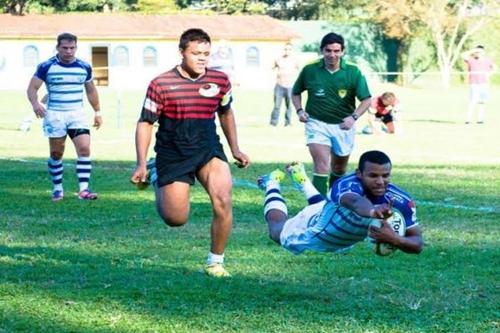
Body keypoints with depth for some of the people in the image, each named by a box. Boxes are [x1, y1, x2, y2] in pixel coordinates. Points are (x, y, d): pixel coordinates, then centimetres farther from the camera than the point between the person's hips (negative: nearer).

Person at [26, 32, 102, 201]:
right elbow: (32, 88, -5)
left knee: (84, 149, -14)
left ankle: (84, 189, -15)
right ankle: (57, 189, 19)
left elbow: (91, 90, 19)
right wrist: (35, 103, -25)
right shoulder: (46, 67, -4)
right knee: (56, 154, 6)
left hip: (77, 114, 2)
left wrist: (97, 112, 19)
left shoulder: (84, 67, 6)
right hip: (55, 114, -2)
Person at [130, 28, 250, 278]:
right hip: (173, 155, -2)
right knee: (176, 219, 0)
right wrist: (141, 164, -9)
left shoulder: (220, 80, -1)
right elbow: (145, 123, -4)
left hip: (208, 150, 2)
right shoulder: (161, 84, -11)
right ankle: (155, 177, 34)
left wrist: (235, 150, 17)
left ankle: (216, 261, -2)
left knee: (223, 201, -21)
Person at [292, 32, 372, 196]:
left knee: (339, 170, 17)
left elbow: (366, 99, -7)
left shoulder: (353, 72, -9)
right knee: (321, 166, -19)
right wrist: (299, 110, -7)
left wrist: (353, 117, -23)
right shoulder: (310, 70, -7)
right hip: (317, 123, -2)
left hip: (343, 126, 2)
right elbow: (296, 92, 10)